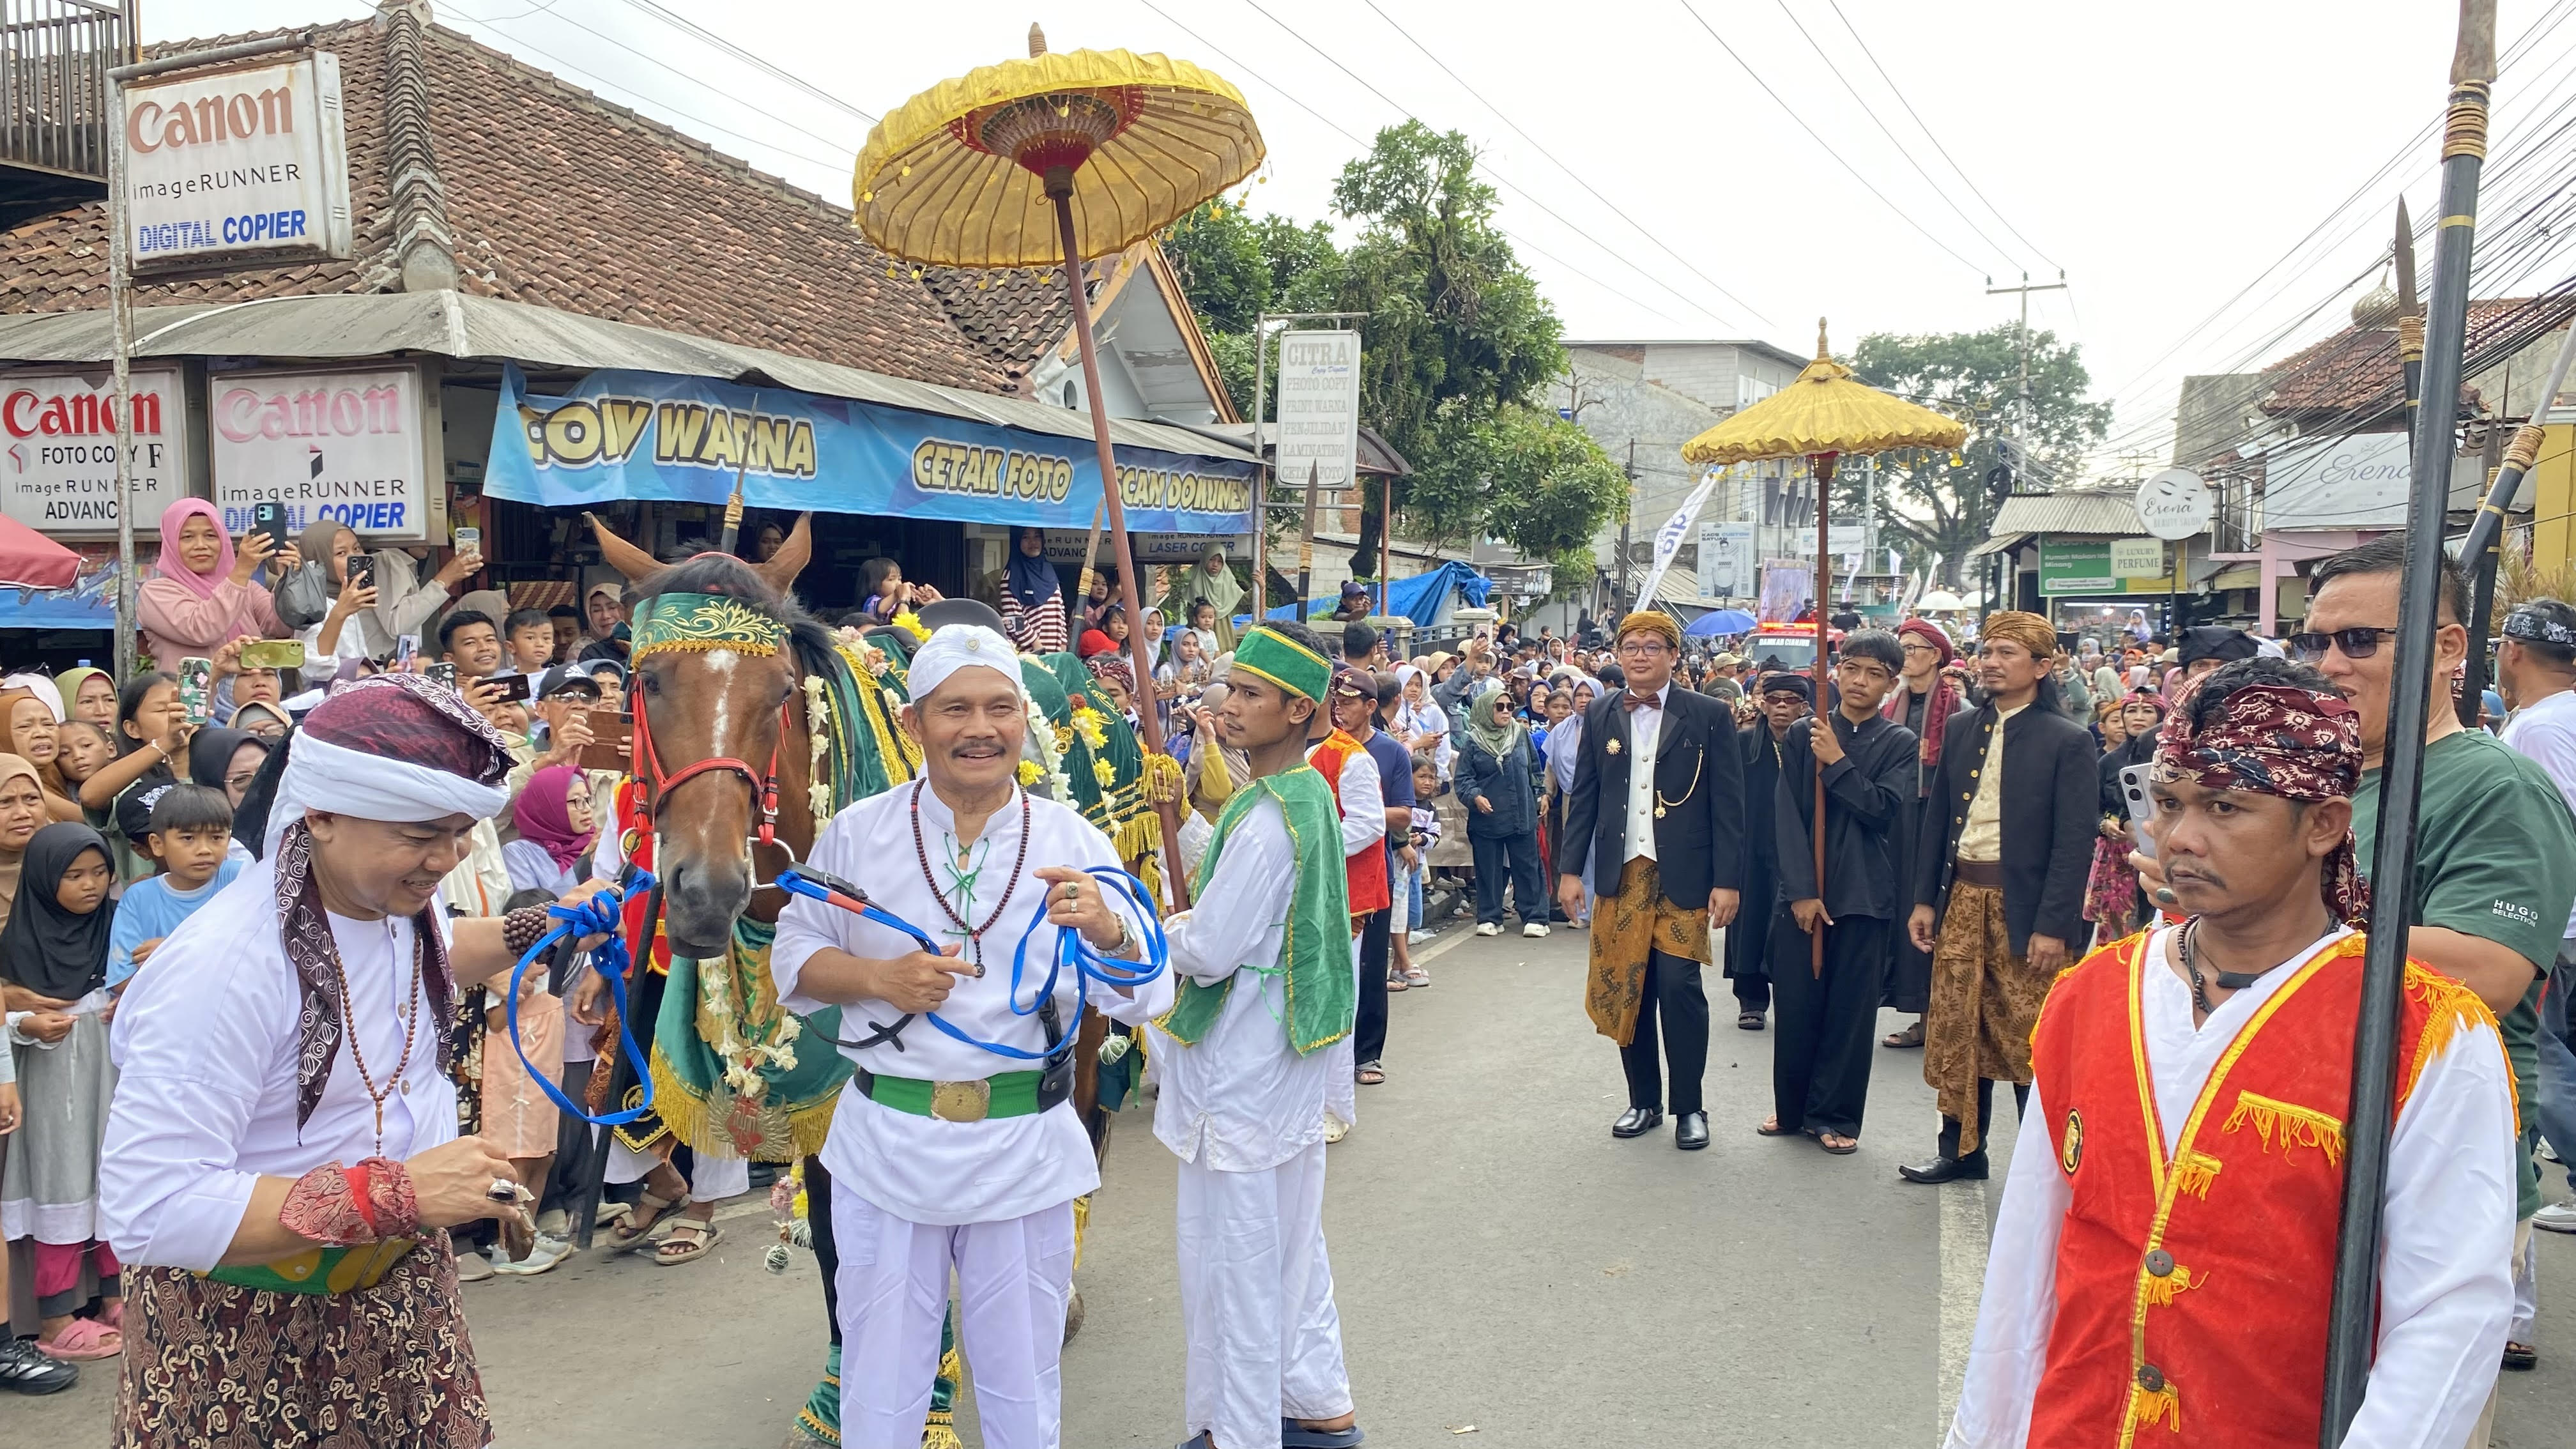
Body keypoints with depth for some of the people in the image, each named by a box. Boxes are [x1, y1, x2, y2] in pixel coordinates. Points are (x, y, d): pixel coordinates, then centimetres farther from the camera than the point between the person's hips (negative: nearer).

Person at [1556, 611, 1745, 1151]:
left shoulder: (1708, 716, -2)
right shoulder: (1601, 716, 8)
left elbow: (1728, 803, -3)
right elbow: (1583, 797, 9)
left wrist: (1727, 880, -8)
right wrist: (1570, 868, 3)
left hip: (1683, 876, -3)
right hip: (1620, 875, 3)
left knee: (1679, 987, -6)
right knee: (1625, 989, 7)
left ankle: (1689, 1107, 10)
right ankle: (1644, 1100, 22)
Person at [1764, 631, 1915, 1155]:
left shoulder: (1899, 744, 3)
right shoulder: (1802, 736, 5)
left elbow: (1884, 811, -10)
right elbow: (1788, 817, -1)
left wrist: (1838, 762, -13)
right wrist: (1801, 891, -9)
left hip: (1863, 895, -1)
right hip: (1801, 894, 1)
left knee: (1850, 1010, 4)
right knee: (1795, 1005, 5)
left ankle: (1835, 1115, 16)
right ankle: (1792, 1108, 21)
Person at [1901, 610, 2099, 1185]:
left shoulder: (2067, 742, -7)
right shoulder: (1960, 729, 9)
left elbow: (2075, 842, -11)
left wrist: (2053, 926, -15)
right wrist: (1924, 898, 8)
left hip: (2023, 908, -5)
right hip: (1960, 899, 5)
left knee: (2031, 1041, 1)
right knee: (1955, 1031, 11)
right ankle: (1961, 1149, 24)